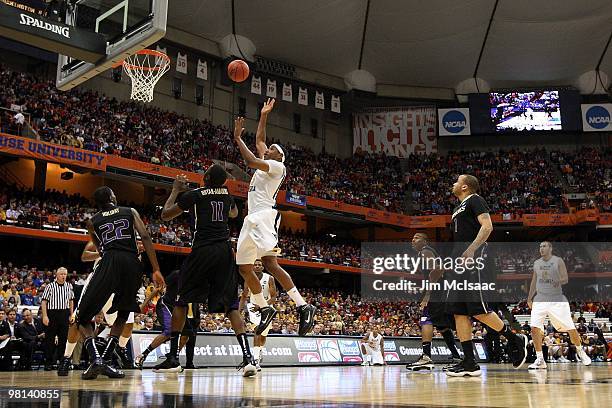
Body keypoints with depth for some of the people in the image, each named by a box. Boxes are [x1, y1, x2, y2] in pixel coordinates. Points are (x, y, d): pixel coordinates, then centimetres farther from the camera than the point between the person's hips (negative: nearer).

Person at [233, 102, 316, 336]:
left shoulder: (278, 166, 1)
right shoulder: (264, 163, 27)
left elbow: (251, 161, -14)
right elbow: (259, 140, 37)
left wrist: (238, 138, -5)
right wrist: (264, 115, 35)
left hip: (265, 216, -10)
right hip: (252, 219, 10)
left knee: (271, 265, -28)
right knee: (244, 268, 6)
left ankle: (304, 307, -32)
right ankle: (265, 309, 15)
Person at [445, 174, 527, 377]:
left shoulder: (475, 200, -1)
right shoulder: (459, 208, 26)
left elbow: (487, 226, -14)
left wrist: (471, 249, -25)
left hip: (472, 255, -9)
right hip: (460, 258, 10)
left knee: (477, 308, -13)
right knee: (458, 311, 1)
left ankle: (514, 340, 5)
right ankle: (469, 363, 1)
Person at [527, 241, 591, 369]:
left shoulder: (558, 261, -3)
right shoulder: (536, 263, 9)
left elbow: (565, 279, -11)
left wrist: (559, 281, -34)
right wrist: (529, 298, 14)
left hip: (557, 299, -3)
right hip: (540, 300, 3)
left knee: (571, 328, 2)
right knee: (534, 328, -13)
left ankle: (580, 352, 30)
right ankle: (540, 360, -5)